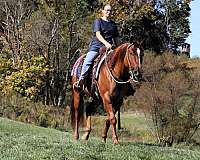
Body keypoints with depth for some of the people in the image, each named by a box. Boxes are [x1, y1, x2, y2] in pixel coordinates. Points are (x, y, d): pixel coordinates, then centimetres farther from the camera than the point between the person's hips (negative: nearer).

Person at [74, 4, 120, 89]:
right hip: (96, 46, -4)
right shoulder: (98, 21, 5)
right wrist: (105, 43, -26)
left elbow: (116, 39, 24)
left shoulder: (113, 24, 20)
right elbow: (98, 34, -11)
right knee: (87, 61, -24)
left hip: (109, 47, 4)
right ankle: (81, 80, -16)